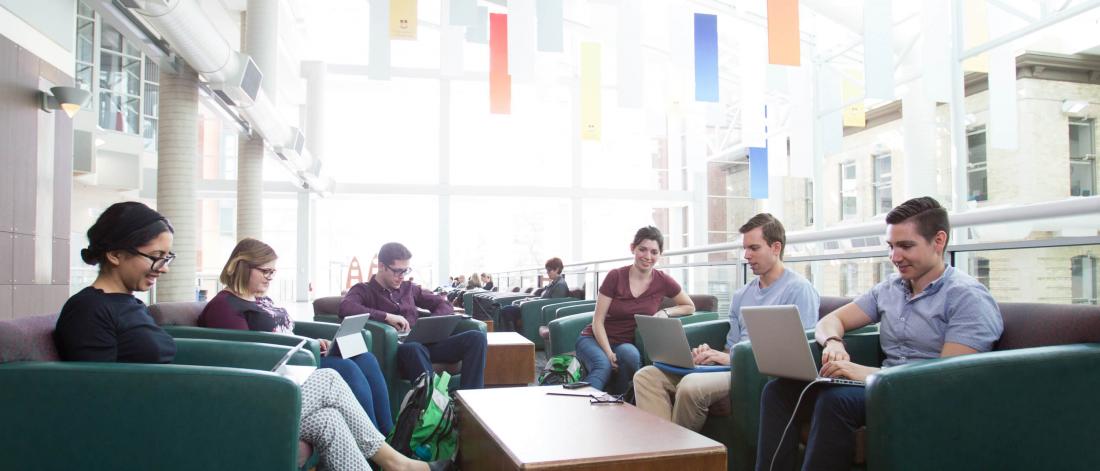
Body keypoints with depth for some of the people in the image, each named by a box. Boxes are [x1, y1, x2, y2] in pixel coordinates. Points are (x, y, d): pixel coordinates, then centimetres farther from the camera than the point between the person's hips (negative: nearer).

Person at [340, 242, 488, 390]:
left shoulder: (408, 288, 24)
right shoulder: (363, 290, 10)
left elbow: (445, 305, 22)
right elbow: (345, 308, -13)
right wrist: (387, 316, -18)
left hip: (424, 343, 5)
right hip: (397, 349, -5)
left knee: (476, 337, -20)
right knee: (414, 348, -42)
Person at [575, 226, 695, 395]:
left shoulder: (663, 282, -4)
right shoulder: (615, 277, -9)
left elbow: (690, 307, 11)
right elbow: (598, 320, -8)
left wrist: (665, 312, -9)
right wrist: (609, 353, -22)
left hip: (626, 344, 2)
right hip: (595, 339, -2)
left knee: (630, 354, -34)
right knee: (603, 365, -35)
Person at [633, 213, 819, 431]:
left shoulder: (799, 289, -2)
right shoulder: (741, 295, 23)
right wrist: (710, 354, -2)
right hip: (734, 368, 8)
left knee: (691, 386, -35)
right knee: (647, 376, -12)